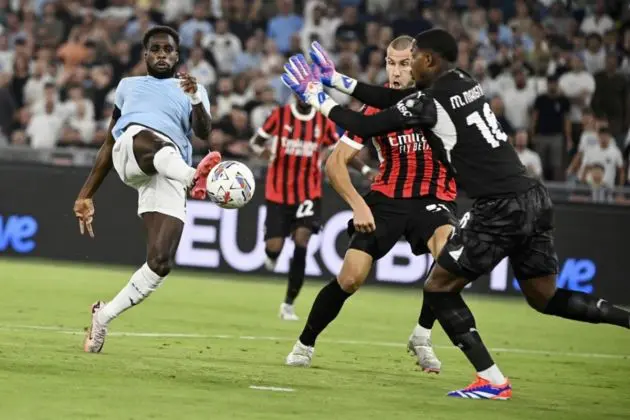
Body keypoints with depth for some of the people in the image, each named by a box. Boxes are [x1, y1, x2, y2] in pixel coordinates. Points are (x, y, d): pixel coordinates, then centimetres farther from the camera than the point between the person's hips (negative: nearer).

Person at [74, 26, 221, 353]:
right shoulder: (128, 86, 32)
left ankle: (104, 316, 4)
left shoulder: (192, 90, 25)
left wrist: (196, 101, -16)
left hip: (167, 177, 0)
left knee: (160, 262, -15)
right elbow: (110, 142, 34)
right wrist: (87, 194, 28)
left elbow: (204, 133, 5)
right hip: (128, 150, 0)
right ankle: (194, 177, -71)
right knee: (149, 139, -40)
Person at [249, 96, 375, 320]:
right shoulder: (280, 115, -3)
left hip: (309, 194, 0)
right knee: (274, 247, -7)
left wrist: (365, 170, -4)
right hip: (278, 193, 0)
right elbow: (256, 141, 5)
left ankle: (289, 304, -3)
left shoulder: (324, 122, 1)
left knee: (301, 242, -15)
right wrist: (266, 153, -18)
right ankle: (271, 254, 36)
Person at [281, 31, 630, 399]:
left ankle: (492, 381, -1)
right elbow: (395, 99, 24)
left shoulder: (430, 102, -9)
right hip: (535, 198, 8)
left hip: (499, 209, -8)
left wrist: (319, 99, 11)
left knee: (439, 287, 5)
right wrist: (338, 80, 26)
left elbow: (365, 126, -4)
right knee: (545, 298, 17)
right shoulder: (462, 82, 15)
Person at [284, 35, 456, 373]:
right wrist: (358, 204, -17)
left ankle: (422, 336, -12)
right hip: (386, 198, 0)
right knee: (350, 278, -11)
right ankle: (305, 344, 12)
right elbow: (336, 161, -4)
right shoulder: (377, 107, -7)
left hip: (433, 198, 0)